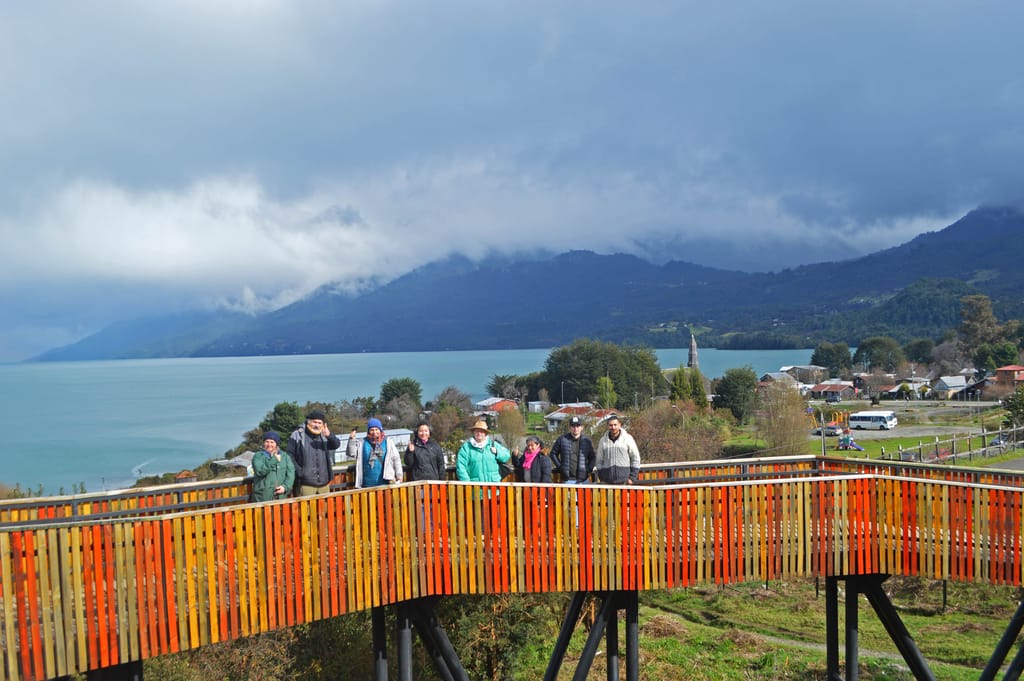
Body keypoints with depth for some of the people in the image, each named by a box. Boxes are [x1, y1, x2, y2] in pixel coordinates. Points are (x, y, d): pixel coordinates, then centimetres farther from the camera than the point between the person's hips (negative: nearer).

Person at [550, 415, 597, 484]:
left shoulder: (587, 441, 7)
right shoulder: (562, 439, 2)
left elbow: (593, 457, 16)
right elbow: (553, 453, 11)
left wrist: (589, 469, 3)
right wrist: (560, 466, 2)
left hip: (583, 479, 1)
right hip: (567, 479, -1)